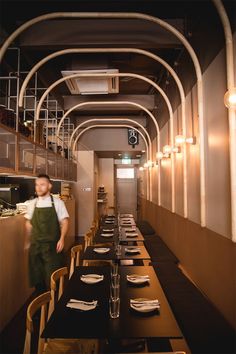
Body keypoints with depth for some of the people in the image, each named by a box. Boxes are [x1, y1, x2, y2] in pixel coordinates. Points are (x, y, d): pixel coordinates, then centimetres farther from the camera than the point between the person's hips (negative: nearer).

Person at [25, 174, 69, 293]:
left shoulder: (58, 203, -6)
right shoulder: (32, 204, 3)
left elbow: (64, 222, -4)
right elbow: (28, 224, 12)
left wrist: (62, 239, -15)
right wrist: (29, 241, 12)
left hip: (52, 245, -3)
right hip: (36, 245, 3)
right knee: (36, 275, 12)